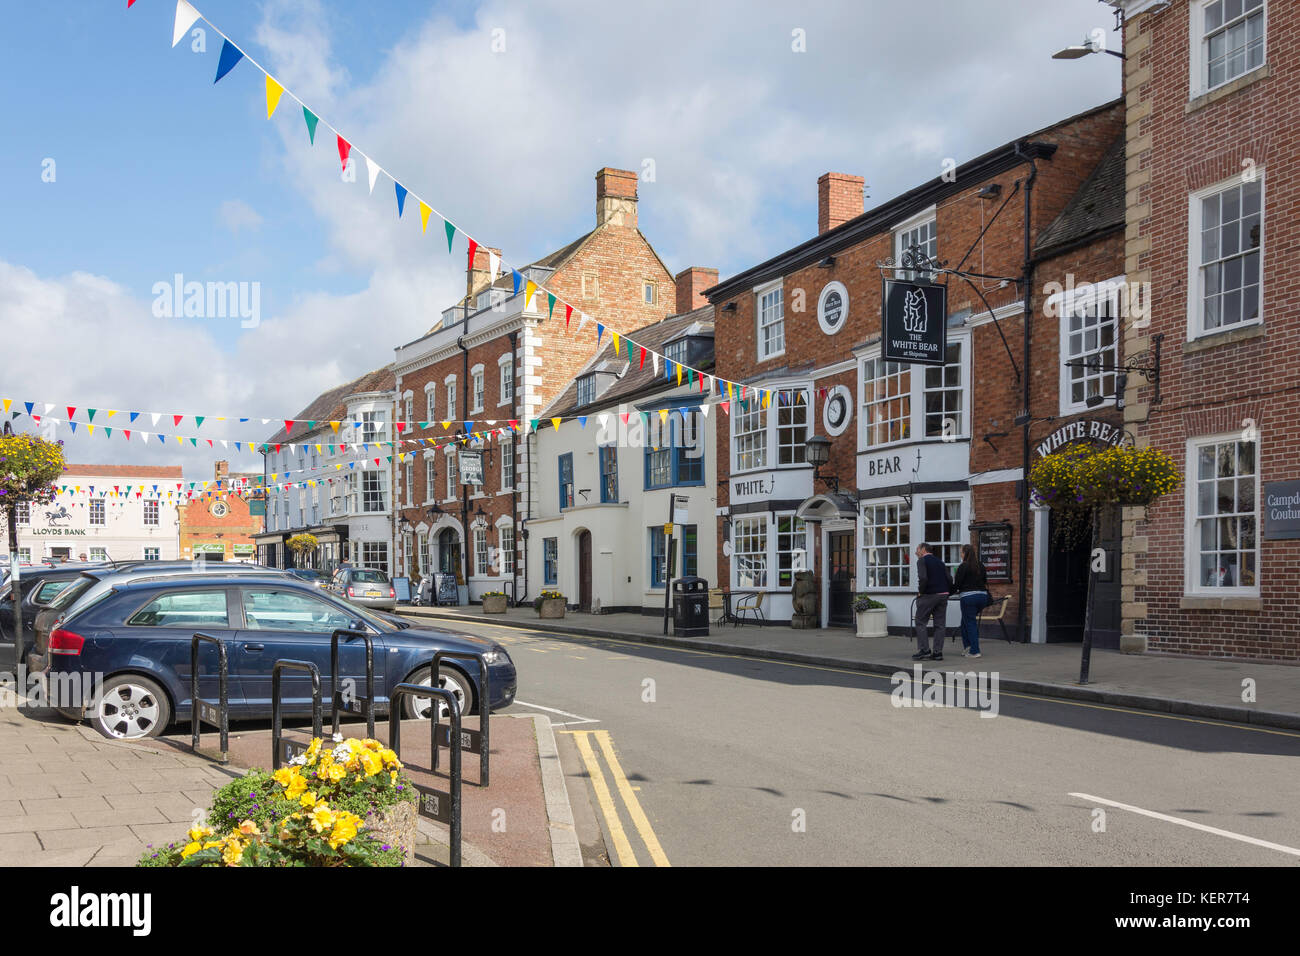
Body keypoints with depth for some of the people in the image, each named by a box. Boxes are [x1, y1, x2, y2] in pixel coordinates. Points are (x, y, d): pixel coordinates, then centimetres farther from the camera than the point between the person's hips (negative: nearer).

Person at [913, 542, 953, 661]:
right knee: (940, 624, 7)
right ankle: (938, 652, 5)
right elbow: (949, 579, 9)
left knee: (920, 621, 3)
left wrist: (920, 591, -7)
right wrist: (947, 592, 15)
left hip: (929, 595, -6)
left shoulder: (922, 560, -4)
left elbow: (923, 578, -19)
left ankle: (924, 650, -4)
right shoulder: (940, 561, 17)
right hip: (943, 595, 6)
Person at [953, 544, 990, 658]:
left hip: (968, 597, -7)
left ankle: (974, 651, 0)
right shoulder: (981, 566, 10)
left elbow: (957, 584, -10)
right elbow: (985, 582, 16)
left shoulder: (963, 566, -10)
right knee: (965, 621, 20)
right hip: (982, 596, 7)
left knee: (970, 623, 0)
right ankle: (968, 646, 16)